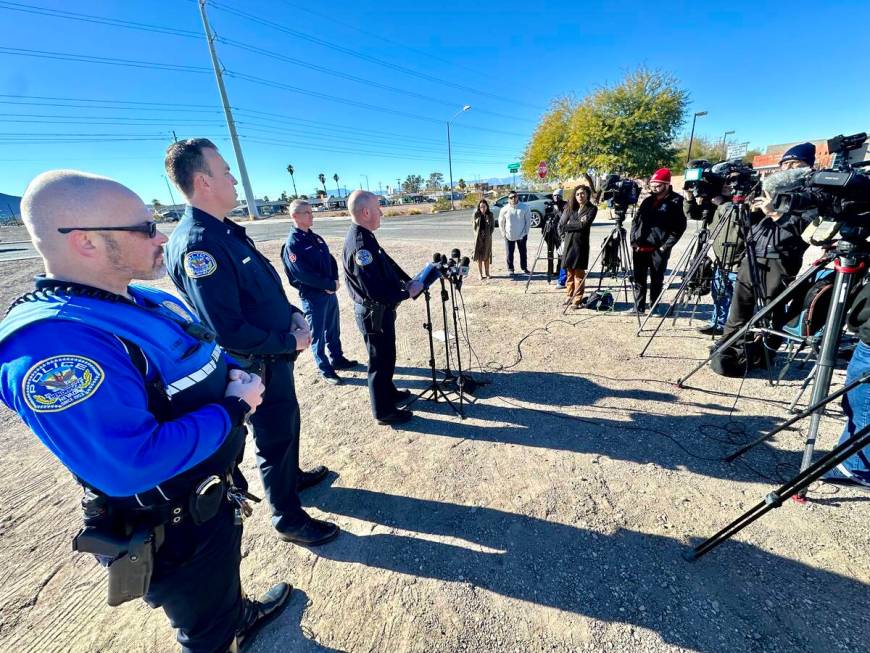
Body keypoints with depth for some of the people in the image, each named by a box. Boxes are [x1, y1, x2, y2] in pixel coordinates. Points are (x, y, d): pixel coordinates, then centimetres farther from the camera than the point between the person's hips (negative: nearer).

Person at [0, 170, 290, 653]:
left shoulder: (150, 300, -2)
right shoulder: (51, 343, -31)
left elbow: (205, 357, 13)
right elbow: (131, 466, -35)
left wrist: (235, 374, -8)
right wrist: (236, 407, -26)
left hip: (215, 491, 9)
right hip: (172, 528, -8)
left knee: (224, 576, 38)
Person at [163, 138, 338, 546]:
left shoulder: (226, 231, 6)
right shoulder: (197, 244, -25)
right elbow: (229, 330, -28)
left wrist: (292, 313, -1)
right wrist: (290, 342, -18)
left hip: (275, 356, 9)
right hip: (257, 366, -9)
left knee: (287, 424, 26)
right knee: (275, 437, 9)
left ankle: (291, 476, 52)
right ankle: (288, 519, 33)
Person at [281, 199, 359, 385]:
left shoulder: (315, 238, 10)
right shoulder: (292, 244, -14)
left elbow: (331, 260, 11)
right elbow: (304, 274, -21)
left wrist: (335, 280, -7)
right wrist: (330, 284, -16)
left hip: (329, 292, 7)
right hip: (312, 297, -7)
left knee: (334, 330, 19)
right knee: (318, 335, 7)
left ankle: (337, 359, 37)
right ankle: (325, 370, 20)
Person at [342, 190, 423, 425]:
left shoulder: (364, 236, 5)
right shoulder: (360, 244, -27)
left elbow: (387, 262, 14)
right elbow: (375, 290, -30)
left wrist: (407, 280, 2)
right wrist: (407, 293, -18)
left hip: (379, 310, 10)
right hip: (374, 314, -10)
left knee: (386, 356, 24)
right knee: (381, 361, 5)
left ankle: (389, 393, 45)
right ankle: (384, 411, 24)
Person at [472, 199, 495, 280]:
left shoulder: (490, 215, 2)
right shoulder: (476, 215, 0)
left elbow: (493, 226, 5)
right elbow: (474, 226, 3)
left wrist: (489, 234, -5)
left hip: (487, 238, 1)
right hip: (478, 237, -1)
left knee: (487, 256, 5)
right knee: (479, 256, 1)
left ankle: (486, 273, 15)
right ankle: (480, 274, 8)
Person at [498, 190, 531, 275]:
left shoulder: (524, 208, -6)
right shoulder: (505, 209, -6)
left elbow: (528, 220, 0)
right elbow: (501, 222, 4)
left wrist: (526, 232, -2)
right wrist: (504, 233, 3)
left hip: (521, 235, 1)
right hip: (509, 236, 0)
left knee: (523, 252, 12)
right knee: (509, 254, 5)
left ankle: (524, 268, 27)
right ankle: (510, 269, 19)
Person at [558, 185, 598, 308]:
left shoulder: (592, 208, 2)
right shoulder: (570, 208, 14)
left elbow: (583, 225, -11)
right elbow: (561, 225, 12)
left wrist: (568, 224, -2)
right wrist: (563, 238, 2)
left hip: (581, 243, -4)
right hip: (568, 243, 4)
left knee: (579, 272, -4)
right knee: (569, 271, 7)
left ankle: (577, 300, -1)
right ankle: (569, 295, 18)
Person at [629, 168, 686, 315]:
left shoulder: (675, 202, -1)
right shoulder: (647, 200, 15)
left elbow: (680, 226, -6)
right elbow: (635, 220, 15)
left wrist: (667, 245, -13)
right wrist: (633, 240, 3)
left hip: (658, 250, -4)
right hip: (639, 248, 5)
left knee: (656, 280, 3)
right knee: (639, 279, 6)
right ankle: (639, 307, 13)